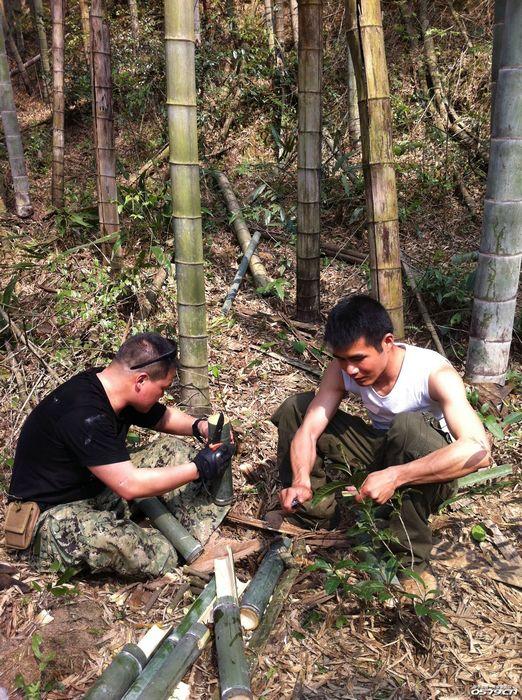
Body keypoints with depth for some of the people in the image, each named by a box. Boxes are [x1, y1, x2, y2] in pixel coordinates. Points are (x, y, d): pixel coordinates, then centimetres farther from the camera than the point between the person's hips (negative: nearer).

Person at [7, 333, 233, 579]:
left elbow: (164, 417, 14)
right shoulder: (84, 415, -31)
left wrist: (199, 426, -6)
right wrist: (199, 468, -22)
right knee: (158, 558, -25)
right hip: (53, 514, -9)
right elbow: (130, 485, -31)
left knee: (176, 454, 4)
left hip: (95, 489, 9)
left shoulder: (110, 386, -2)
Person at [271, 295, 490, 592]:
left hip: (429, 474, -4)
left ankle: (410, 560, -25)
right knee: (295, 408, -7)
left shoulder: (435, 374, -31)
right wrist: (301, 481, -36)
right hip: (381, 450, 5)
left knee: (408, 426, -40)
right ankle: (313, 511, 6)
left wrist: (394, 476, -49)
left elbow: (478, 450, -43)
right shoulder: (342, 369, -16)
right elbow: (308, 430, -16)